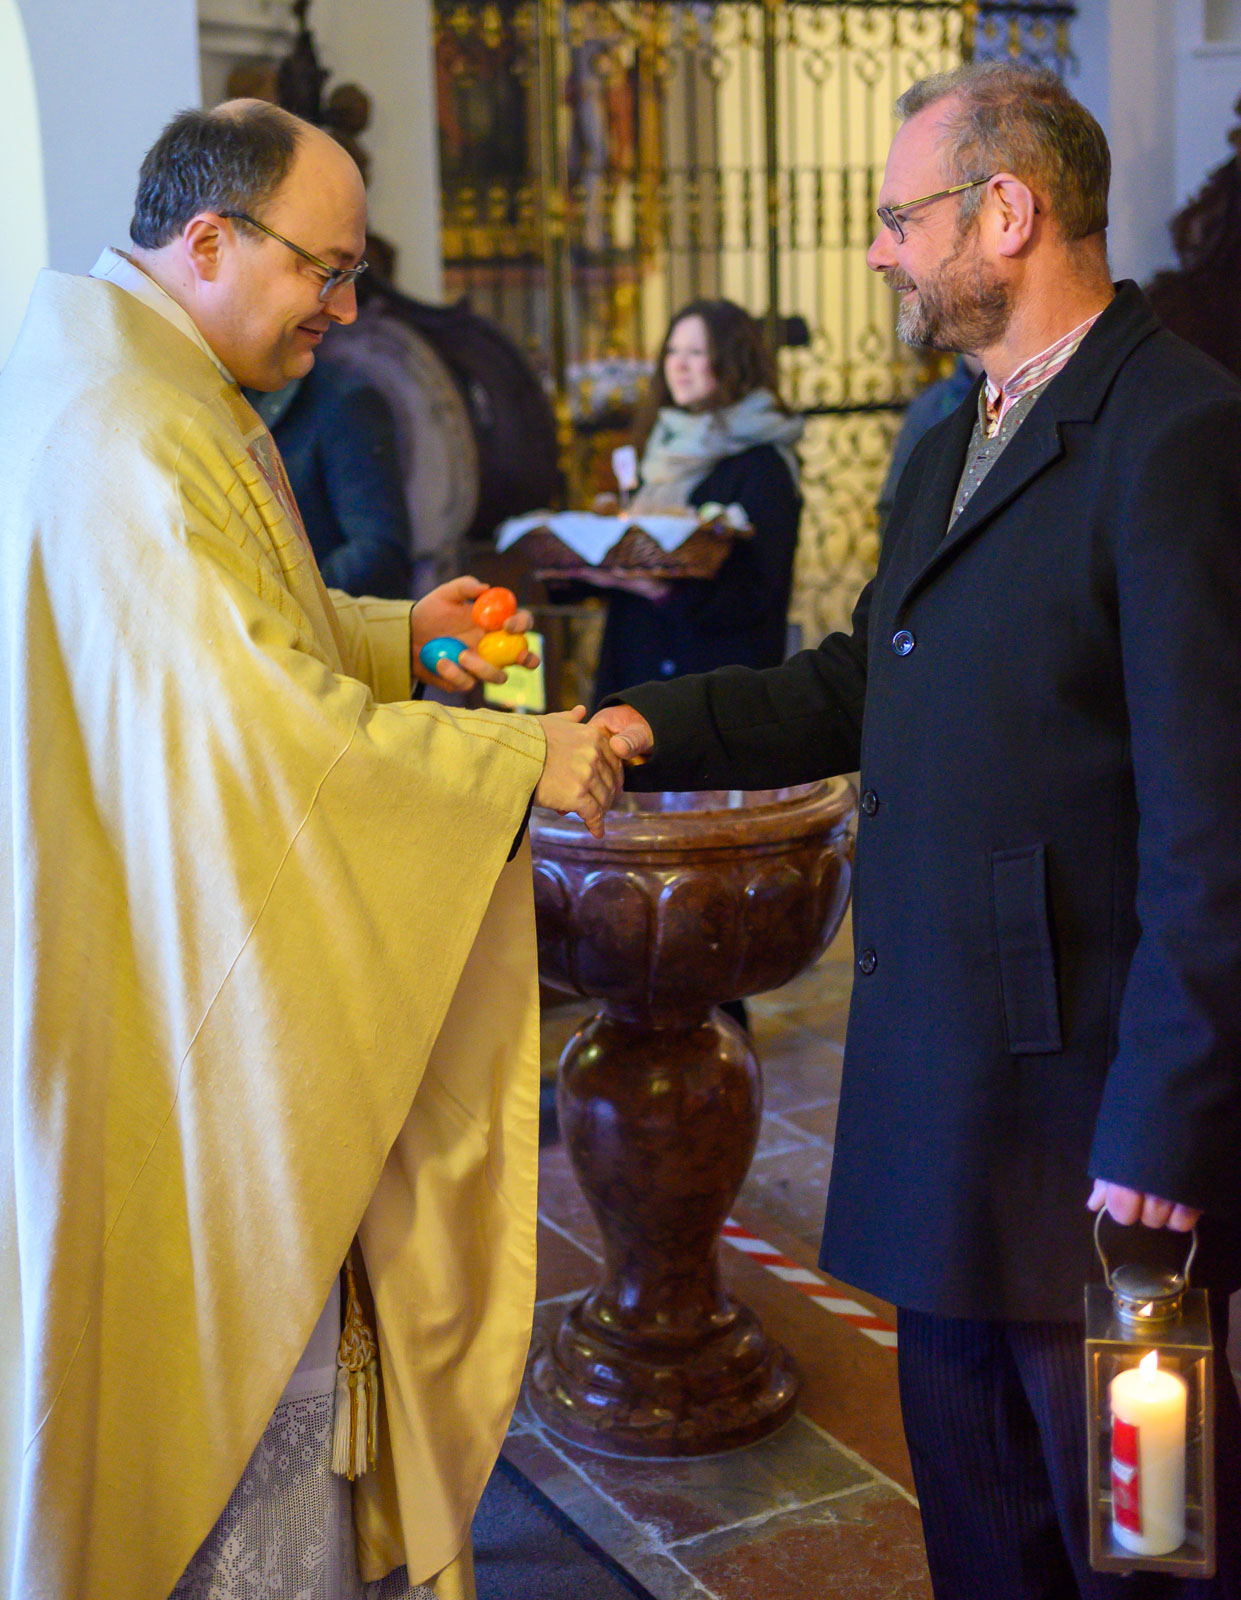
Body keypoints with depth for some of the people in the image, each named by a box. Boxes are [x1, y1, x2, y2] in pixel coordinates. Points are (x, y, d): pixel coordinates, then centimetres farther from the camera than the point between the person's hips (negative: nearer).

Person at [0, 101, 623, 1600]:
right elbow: (268, 727, -29)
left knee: (269, 1350, 22)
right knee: (259, 1371, 4)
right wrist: (524, 759, -20)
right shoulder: (134, 441, -25)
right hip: (198, 1016, -11)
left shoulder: (126, 380, 11)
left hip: (185, 979, 11)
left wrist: (391, 635, 9)